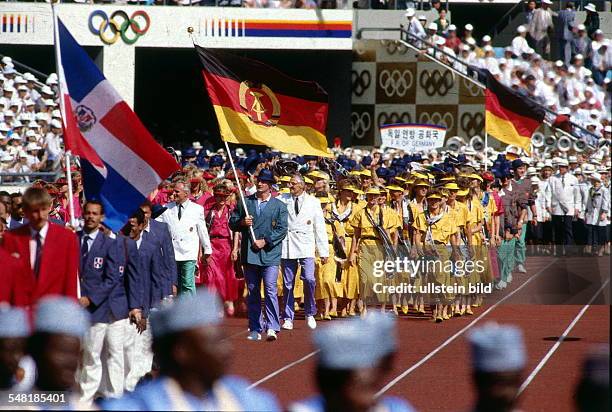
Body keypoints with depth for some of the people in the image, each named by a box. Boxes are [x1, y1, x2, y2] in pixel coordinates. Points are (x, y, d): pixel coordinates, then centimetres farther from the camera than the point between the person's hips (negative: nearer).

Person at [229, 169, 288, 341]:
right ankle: (255, 329, 10)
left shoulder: (279, 206, 5)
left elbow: (282, 230, -2)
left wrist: (265, 241, -13)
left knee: (270, 291, -12)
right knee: (252, 293, 6)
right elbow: (232, 223, 13)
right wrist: (242, 222, -9)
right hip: (249, 254, 3)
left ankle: (272, 327, -12)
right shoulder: (245, 202, 12)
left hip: (270, 254, -3)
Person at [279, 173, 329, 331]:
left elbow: (320, 228, 8)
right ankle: (288, 318, 11)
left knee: (309, 279, -15)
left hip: (306, 246, -1)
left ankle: (310, 314, 3)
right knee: (288, 284, 2)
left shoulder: (313, 202, 8)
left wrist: (323, 252, 5)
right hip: (287, 245, 1)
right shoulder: (281, 200, 8)